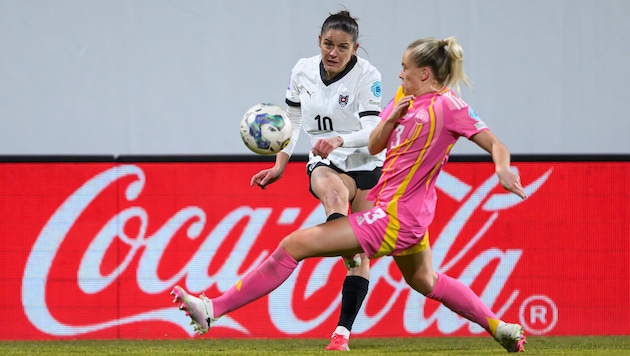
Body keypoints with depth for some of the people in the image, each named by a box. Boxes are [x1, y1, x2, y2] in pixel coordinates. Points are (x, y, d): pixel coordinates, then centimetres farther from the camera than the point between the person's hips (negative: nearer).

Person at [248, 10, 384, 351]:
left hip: (366, 165, -1)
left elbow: (372, 131, -24)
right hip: (324, 164, 1)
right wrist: (279, 166, 5)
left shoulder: (367, 76, -13)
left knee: (362, 253, -4)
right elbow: (291, 121, 12)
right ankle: (346, 254, -63)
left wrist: (339, 140, -41)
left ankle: (343, 331, 0)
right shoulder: (303, 71, -2)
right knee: (334, 191, -38)